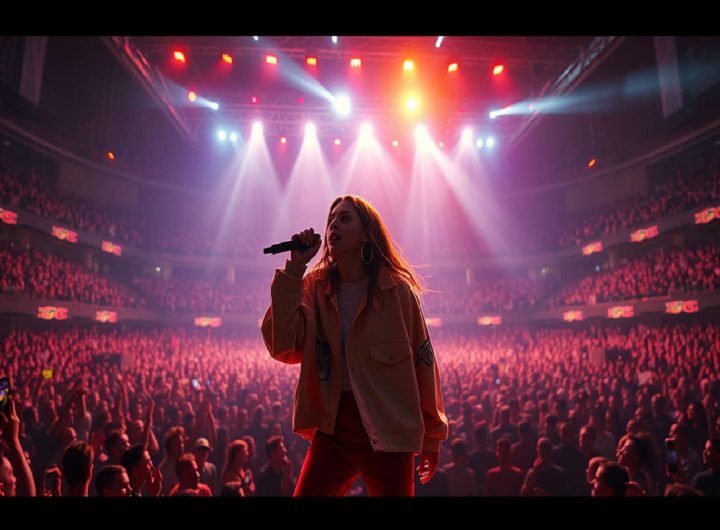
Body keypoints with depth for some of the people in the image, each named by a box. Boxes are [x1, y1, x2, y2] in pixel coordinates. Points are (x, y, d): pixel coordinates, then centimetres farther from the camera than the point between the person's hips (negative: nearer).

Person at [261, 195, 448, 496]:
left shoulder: (397, 289, -7)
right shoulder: (315, 287, 1)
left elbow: (422, 359, -3)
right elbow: (282, 346, -13)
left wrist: (432, 436, 2)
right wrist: (294, 268, -15)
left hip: (389, 431, -2)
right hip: (332, 428, 2)